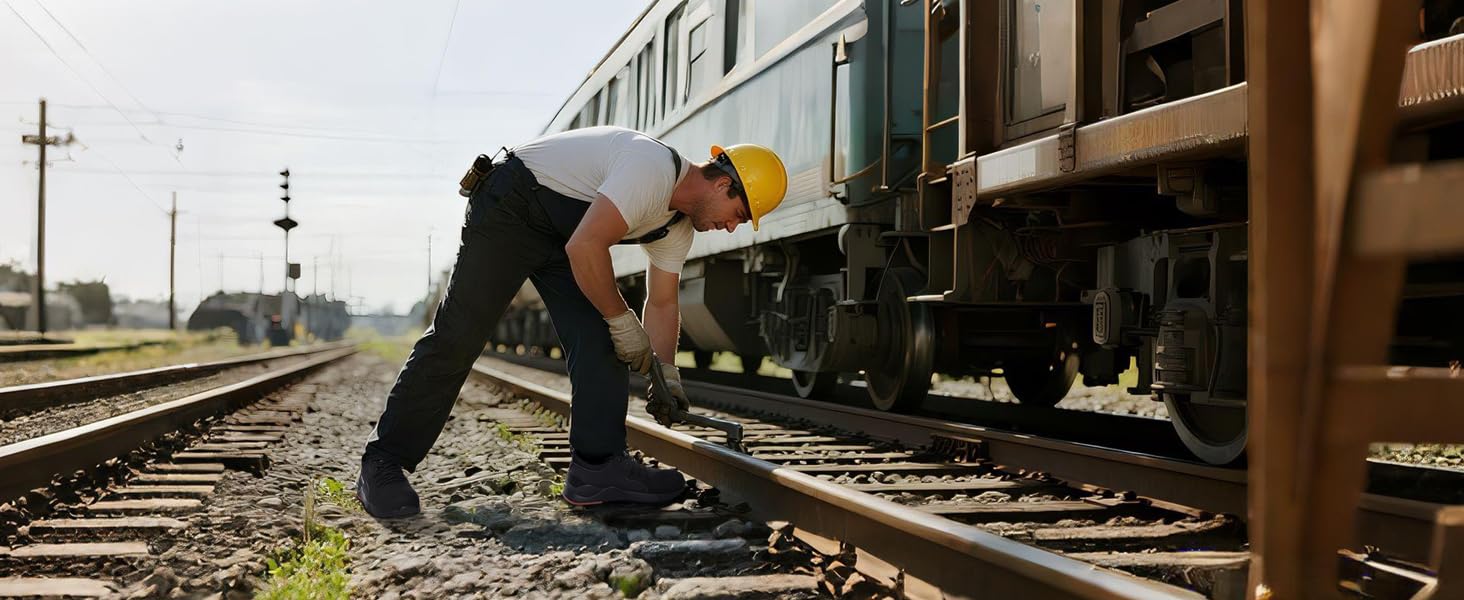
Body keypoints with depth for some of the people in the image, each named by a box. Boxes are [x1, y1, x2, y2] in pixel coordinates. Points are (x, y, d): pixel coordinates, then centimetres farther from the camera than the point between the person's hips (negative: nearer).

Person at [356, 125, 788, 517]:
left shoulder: (679, 224, 3)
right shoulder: (652, 170, -28)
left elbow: (662, 304, 12)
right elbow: (585, 248, -34)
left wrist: (666, 376, 6)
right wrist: (622, 320, -24)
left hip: (564, 232, 10)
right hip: (509, 207, -9)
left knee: (598, 339, -5)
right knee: (457, 336, -11)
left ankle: (598, 468, -7)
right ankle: (382, 463, -6)